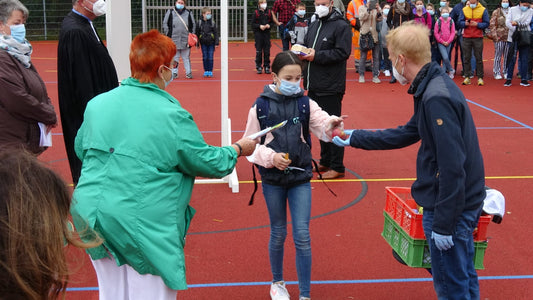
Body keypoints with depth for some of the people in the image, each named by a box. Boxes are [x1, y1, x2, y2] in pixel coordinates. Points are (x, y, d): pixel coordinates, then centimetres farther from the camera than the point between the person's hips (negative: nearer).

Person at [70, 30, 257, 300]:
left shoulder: (97, 104, 3)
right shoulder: (172, 116, -14)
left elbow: (80, 149, 19)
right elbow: (208, 163, -4)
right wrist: (238, 149, 14)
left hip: (91, 215, 6)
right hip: (142, 224, -6)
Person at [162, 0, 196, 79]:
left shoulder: (188, 13, 10)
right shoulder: (170, 12, 6)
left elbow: (193, 24, 15)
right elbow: (165, 24, 7)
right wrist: (168, 34, -1)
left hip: (186, 39, 1)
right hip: (174, 39, -1)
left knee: (186, 57, 4)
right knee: (174, 57, 4)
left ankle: (188, 73, 9)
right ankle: (174, 73, 10)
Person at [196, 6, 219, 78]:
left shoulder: (212, 23, -1)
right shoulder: (200, 22, 0)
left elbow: (216, 33, 2)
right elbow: (197, 33, 7)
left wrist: (216, 42, -3)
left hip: (211, 43, -1)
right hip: (203, 43, 1)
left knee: (210, 58, -2)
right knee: (205, 57, 3)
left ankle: (210, 71, 7)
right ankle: (206, 71, 13)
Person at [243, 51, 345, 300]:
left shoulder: (305, 103, -1)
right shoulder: (260, 106, -5)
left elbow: (323, 127, -13)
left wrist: (332, 124, -35)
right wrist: (270, 157, -16)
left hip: (300, 177, 1)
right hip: (272, 178, 0)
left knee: (302, 236, -1)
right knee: (278, 233, 14)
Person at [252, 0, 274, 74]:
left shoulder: (269, 12, 5)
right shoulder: (256, 12, -1)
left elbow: (272, 22, 11)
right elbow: (253, 24, -1)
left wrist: (269, 25, -9)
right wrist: (259, 26, -16)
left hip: (266, 33, 2)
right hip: (258, 33, -2)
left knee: (267, 51, 3)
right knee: (259, 51, -1)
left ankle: (267, 67, 11)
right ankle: (259, 67, 6)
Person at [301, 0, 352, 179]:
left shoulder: (341, 26, -9)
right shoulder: (314, 25, 16)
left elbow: (343, 52, -17)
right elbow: (306, 45, 25)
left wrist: (317, 55, -20)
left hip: (330, 87, -8)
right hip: (314, 85, 8)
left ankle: (337, 167, 5)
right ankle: (325, 161, 28)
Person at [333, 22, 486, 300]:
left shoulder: (437, 98, -25)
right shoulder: (436, 87, 7)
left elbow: (452, 166, -27)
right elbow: (407, 133, 18)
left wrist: (443, 223, -21)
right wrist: (355, 138, 23)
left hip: (450, 208, -10)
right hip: (466, 202, 10)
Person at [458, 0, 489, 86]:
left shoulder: (483, 10, 3)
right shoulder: (464, 10, 10)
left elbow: (486, 23, 1)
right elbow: (459, 23, 9)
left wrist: (477, 24, -14)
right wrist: (465, 23, -12)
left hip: (478, 38, -2)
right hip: (466, 38, 2)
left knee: (479, 58, 0)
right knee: (467, 58, 3)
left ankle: (480, 78, 5)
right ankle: (467, 77, 9)